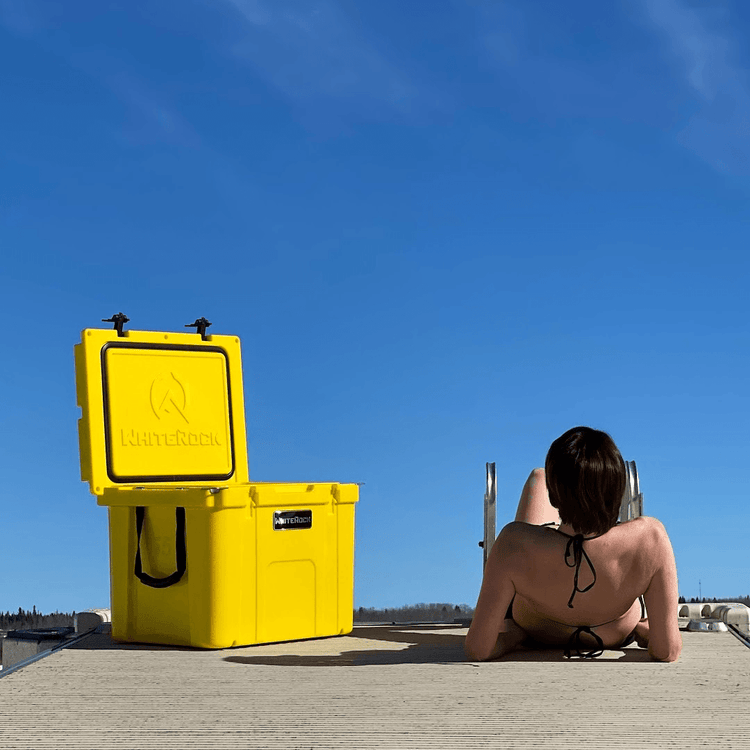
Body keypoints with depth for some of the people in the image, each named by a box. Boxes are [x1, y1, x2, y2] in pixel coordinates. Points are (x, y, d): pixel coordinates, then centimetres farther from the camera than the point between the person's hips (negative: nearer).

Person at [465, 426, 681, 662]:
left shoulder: (516, 544, -45)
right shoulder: (650, 538, -43)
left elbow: (477, 650, -32)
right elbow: (667, 651, -31)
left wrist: (513, 634, -11)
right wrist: (643, 630, -8)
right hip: (617, 634, 1)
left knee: (537, 477, 23)